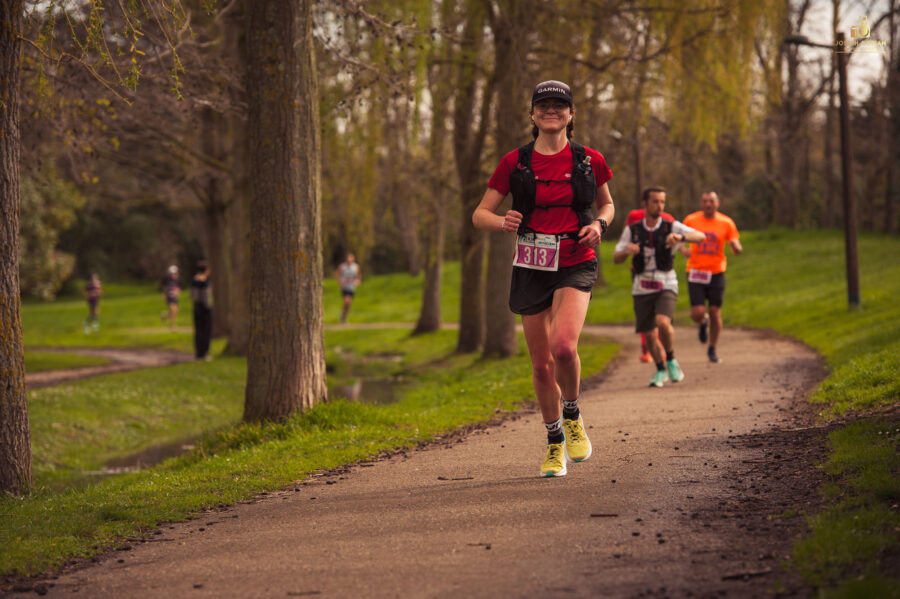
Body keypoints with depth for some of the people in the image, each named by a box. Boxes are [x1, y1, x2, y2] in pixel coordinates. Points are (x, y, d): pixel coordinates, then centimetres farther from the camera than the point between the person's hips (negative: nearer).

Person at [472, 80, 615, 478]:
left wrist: (599, 225, -4)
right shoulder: (516, 163, 1)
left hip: (575, 266, -2)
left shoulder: (589, 161, 2)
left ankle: (572, 417, 4)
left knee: (563, 346, -25)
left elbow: (606, 205, 18)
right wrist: (503, 223, -19)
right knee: (541, 363, 6)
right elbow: (479, 215, 3)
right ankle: (555, 443, 26)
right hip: (531, 269, 2)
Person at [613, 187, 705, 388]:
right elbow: (616, 259, 0)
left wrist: (680, 237, -35)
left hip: (666, 286, -2)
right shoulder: (631, 231, 2)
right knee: (650, 334, 5)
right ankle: (661, 371, 29)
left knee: (663, 323, -25)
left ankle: (671, 361, 0)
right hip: (642, 288, 2)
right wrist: (626, 251, -23)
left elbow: (700, 236, -15)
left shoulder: (671, 227, -3)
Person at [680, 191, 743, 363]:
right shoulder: (691, 220, -1)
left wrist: (735, 246, -25)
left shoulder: (726, 223, -1)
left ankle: (712, 349, 22)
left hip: (716, 273, 0)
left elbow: (738, 250, 0)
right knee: (697, 313, -10)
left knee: (715, 314, 1)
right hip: (696, 272, 0)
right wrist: (684, 250, -11)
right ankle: (703, 323, 29)